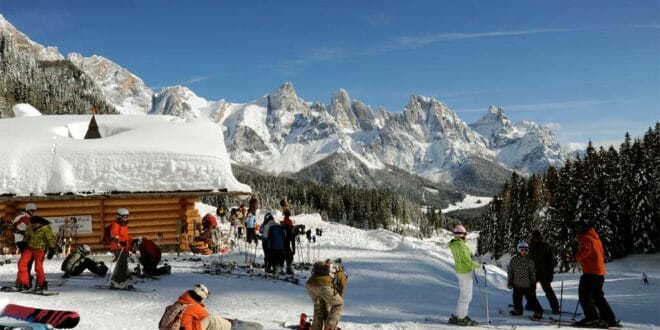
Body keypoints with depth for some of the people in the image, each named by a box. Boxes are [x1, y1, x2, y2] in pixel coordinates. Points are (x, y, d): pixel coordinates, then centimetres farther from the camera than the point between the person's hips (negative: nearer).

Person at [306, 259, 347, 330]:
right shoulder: (341, 274, 30)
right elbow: (341, 292, 29)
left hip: (310, 283, 5)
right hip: (325, 285, -5)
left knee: (318, 307, 28)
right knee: (338, 304, 18)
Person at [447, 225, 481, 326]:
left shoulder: (454, 244, 7)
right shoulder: (460, 245, -22)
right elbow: (467, 260, -19)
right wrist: (477, 265, -8)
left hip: (459, 271, 10)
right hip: (465, 272, -10)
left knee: (464, 295, 18)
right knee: (466, 296, -1)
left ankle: (457, 316, 22)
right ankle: (461, 318, 6)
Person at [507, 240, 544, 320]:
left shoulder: (529, 261, -2)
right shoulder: (514, 260, 0)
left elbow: (533, 273, 5)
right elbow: (510, 271, 7)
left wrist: (533, 284, 2)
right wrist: (510, 282, 5)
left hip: (527, 285, -2)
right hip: (517, 285, 3)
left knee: (532, 299, -7)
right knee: (517, 299, 14)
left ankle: (538, 312, 0)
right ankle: (518, 310, 36)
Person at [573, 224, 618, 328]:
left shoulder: (586, 238, -7)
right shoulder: (597, 239, 22)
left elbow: (584, 251, -20)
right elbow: (602, 254, 23)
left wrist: (577, 257, -3)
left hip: (590, 272, -9)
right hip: (600, 272, 9)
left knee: (584, 294, -6)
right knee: (598, 296, 16)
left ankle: (592, 318, -10)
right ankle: (610, 318, 15)